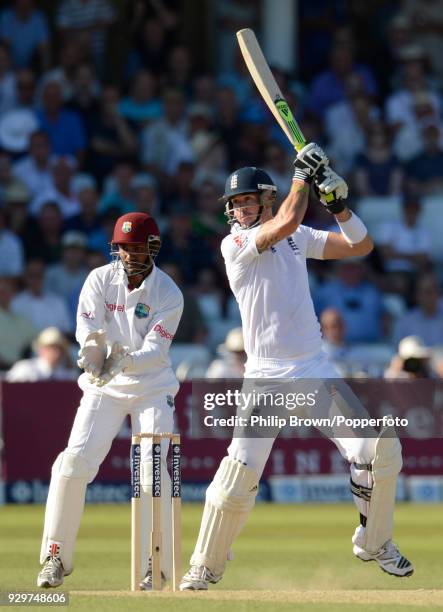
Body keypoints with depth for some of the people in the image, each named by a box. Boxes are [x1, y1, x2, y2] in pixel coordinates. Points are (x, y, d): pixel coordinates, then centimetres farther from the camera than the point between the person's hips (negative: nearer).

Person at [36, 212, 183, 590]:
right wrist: (94, 352, -38)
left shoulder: (169, 295, -11)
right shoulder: (100, 280, -5)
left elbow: (156, 350, -19)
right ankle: (56, 556, -5)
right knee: (75, 460, -12)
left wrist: (125, 360, -39)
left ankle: (155, 563, -3)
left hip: (152, 387, -1)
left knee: (152, 467, -13)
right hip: (103, 388, 1)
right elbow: (88, 329, -15)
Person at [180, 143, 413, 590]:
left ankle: (374, 542, 16)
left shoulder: (298, 238, 11)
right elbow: (287, 221, -21)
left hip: (315, 370, 5)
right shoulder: (234, 244, -6)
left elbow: (361, 246, 11)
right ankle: (206, 565, 3)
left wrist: (337, 203, -3)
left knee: (380, 447, -4)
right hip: (266, 377, -5)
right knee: (239, 472, -15)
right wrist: (302, 174, -10)